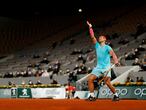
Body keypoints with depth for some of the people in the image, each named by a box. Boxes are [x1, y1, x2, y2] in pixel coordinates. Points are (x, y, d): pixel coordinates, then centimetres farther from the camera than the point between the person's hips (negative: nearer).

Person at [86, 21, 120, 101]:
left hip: (106, 67, -5)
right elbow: (92, 37, 6)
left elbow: (113, 54, -19)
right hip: (98, 67, 5)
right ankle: (92, 96, -4)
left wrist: (116, 61, -37)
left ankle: (116, 95, 4)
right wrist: (90, 27, 1)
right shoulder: (97, 46, 12)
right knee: (90, 79, -10)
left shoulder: (107, 47, -3)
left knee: (107, 82, -16)